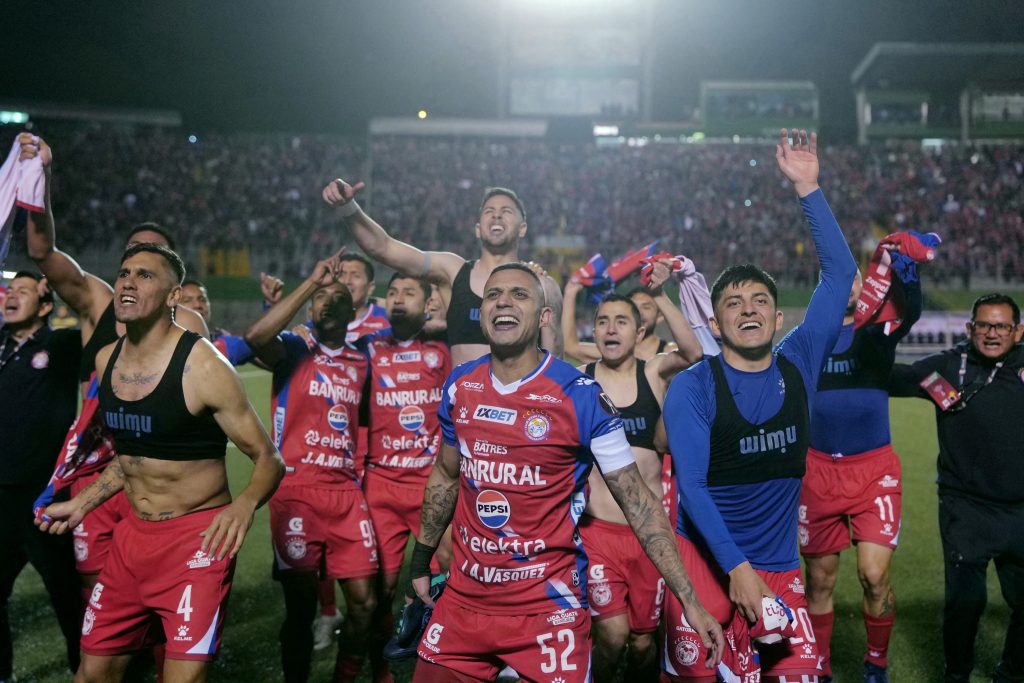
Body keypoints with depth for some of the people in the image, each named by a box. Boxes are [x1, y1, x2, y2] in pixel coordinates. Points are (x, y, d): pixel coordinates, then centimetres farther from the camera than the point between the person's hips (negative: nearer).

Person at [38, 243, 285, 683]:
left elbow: (268, 459, -16)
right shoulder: (107, 360, 3)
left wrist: (243, 506, -36)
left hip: (197, 536, -7)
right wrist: (80, 504, 16)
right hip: (133, 534, 7)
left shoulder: (201, 365, -18)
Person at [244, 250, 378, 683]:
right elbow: (256, 337, -22)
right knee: (300, 606, 4)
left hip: (346, 494, 4)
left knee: (363, 601, 1)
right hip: (296, 492, -4)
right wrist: (310, 283, -22)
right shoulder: (294, 350, 0)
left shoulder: (361, 362, 14)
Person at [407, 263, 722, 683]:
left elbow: (638, 503, -9)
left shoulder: (581, 397, -13)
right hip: (463, 598, 4)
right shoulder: (459, 386, 2)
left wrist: (689, 601, -12)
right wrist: (421, 559, 22)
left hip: (549, 605, -4)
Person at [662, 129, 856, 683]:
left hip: (778, 567, 3)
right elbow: (691, 486, -12)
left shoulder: (799, 365, 2)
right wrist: (737, 567, -19)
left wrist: (807, 188, -5)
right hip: (704, 558, -3)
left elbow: (840, 271, -1)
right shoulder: (691, 387, -7)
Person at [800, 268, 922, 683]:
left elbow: (911, 309, -21)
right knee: (820, 579, 7)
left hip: (874, 470, -1)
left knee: (874, 574, -10)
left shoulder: (876, 333, 1)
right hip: (819, 471, 2)